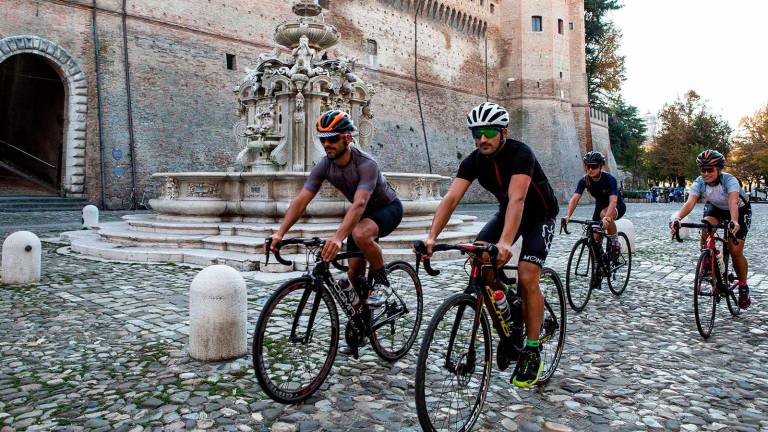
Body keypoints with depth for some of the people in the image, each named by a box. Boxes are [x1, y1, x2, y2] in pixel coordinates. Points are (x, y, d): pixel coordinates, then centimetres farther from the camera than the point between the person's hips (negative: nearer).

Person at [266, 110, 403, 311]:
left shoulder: (366, 164, -34)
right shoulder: (323, 166, -16)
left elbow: (359, 204, -47)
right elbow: (300, 200, -23)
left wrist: (337, 238, -61)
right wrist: (279, 233, -36)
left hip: (388, 208, -6)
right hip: (364, 213, 6)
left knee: (361, 234, -38)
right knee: (354, 271, -1)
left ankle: (381, 281, -14)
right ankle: (364, 309, 28)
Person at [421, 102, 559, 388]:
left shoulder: (520, 154, -30)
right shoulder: (473, 161, -15)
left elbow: (517, 199, -45)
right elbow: (451, 198, -26)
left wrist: (505, 242, -60)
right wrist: (432, 237, -40)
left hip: (540, 216, -5)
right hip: (506, 212, 5)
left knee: (527, 278, -20)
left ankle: (532, 351, -4)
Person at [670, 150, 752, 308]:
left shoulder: (729, 180, -34)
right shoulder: (699, 182, -25)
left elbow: (733, 202, -51)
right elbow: (689, 203, -39)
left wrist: (734, 221, -70)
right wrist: (677, 218, -58)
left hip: (740, 211, -3)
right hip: (715, 208, 3)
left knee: (735, 250, -12)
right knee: (706, 228, -31)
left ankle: (743, 287, 11)